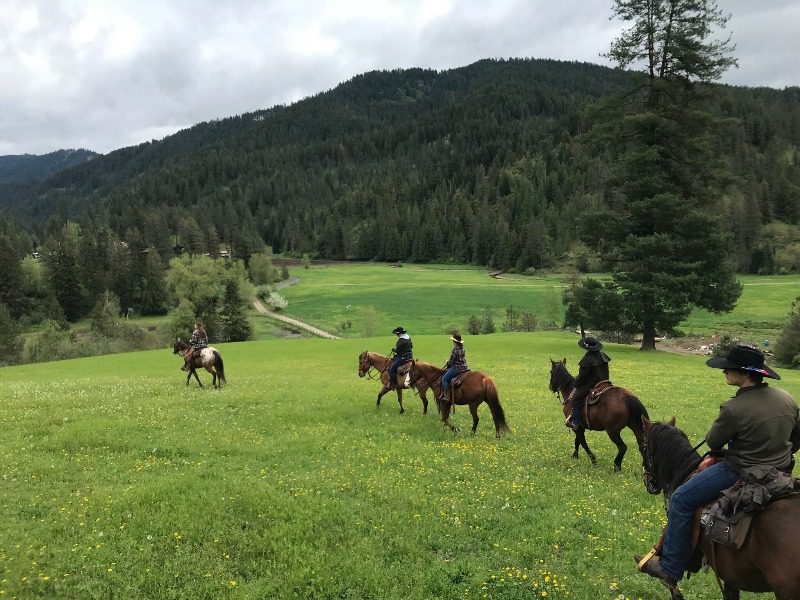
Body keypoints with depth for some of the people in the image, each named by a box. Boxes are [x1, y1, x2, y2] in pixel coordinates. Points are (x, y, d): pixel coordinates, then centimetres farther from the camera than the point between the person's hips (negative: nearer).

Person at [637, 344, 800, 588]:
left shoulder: (734, 409, -26)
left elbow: (713, 443, -11)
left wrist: (721, 429, 10)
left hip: (741, 473, -8)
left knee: (681, 499, 2)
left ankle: (670, 569, 7)